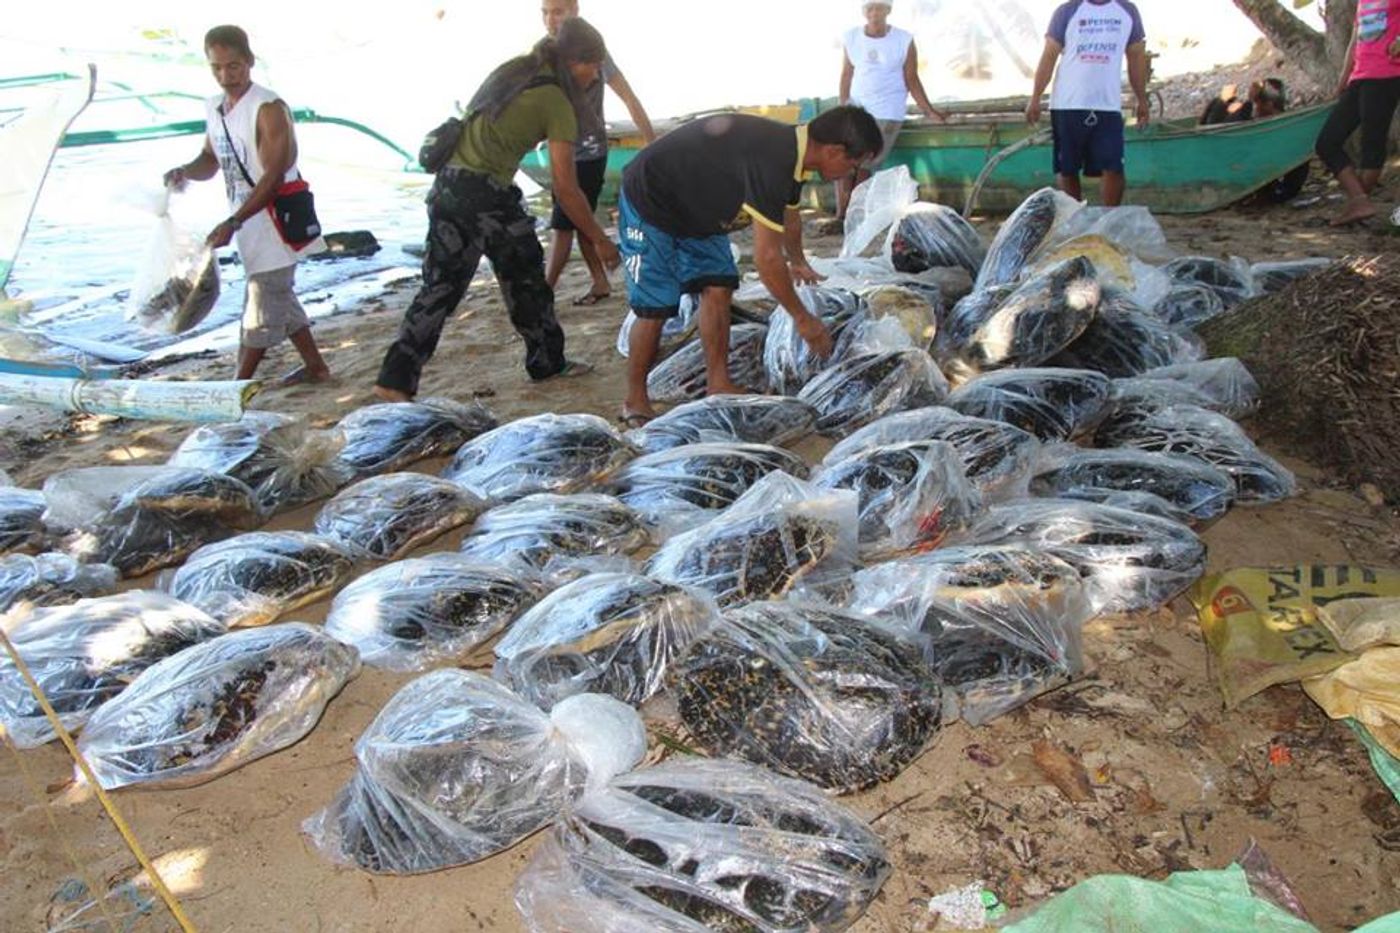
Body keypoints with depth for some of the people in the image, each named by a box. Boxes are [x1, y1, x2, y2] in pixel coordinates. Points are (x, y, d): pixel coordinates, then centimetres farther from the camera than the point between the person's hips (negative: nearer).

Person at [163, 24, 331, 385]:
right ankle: (315, 366, 28)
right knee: (278, 299, 16)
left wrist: (232, 223, -26)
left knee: (262, 305, -4)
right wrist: (185, 172, -4)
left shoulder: (268, 109, -17)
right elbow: (211, 160, 20)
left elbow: (274, 176, -22)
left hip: (275, 219, -9)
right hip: (248, 222, 9)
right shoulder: (213, 108, 9)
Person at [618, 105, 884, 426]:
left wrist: (798, 263, 37)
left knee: (717, 288, -1)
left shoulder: (792, 150, -2)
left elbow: (789, 216, 21)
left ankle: (718, 386, 6)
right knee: (655, 307, -9)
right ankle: (635, 400, 5)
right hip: (649, 204, -9)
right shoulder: (770, 161, -33)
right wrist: (803, 318, -22)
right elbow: (766, 258, -32)